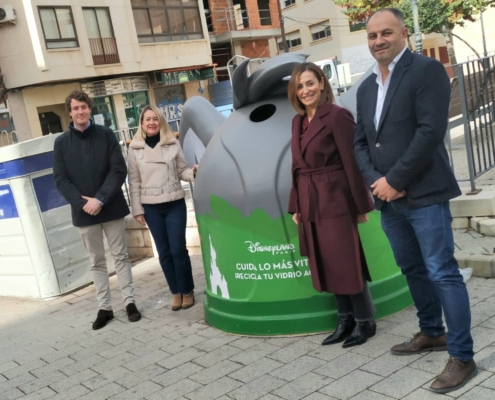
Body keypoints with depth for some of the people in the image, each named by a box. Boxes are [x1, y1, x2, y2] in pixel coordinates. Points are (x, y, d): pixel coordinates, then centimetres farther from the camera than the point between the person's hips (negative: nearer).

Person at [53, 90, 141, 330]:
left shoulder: (106, 135, -2)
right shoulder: (61, 143, 1)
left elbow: (119, 170, -7)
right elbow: (60, 180, -1)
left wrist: (100, 199, -17)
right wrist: (82, 203, -15)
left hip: (111, 208, -1)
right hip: (83, 212, 1)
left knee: (120, 256, 8)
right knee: (96, 262, 10)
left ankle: (130, 302, 17)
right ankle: (104, 308, 19)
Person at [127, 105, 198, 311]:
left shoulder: (173, 143, 1)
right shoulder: (135, 148, 1)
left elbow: (182, 171, 5)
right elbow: (134, 181, 2)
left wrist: (193, 172, -18)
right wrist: (137, 209, 0)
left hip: (175, 204, -1)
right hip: (151, 207, 1)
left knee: (178, 249, -2)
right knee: (164, 252, 7)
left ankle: (187, 291, 14)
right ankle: (176, 292, 19)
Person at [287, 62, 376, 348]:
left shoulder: (337, 115, -11)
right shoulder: (298, 121, 12)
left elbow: (353, 163, -13)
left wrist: (362, 205, -13)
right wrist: (296, 206, 11)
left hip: (336, 202, -7)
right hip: (311, 205, 8)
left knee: (346, 264, 1)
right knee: (328, 265, 13)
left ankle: (365, 321, 17)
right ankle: (346, 321, 26)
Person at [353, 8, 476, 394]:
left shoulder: (427, 70, -7)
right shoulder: (366, 87, 15)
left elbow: (431, 131, -17)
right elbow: (361, 142, 14)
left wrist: (393, 181, -16)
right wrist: (376, 181, -4)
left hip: (423, 194, -7)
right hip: (388, 198, 7)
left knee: (442, 273, -4)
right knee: (413, 270, 18)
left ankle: (463, 357, 7)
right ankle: (432, 333, 35)